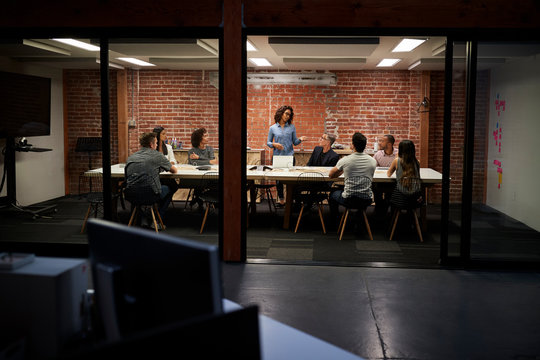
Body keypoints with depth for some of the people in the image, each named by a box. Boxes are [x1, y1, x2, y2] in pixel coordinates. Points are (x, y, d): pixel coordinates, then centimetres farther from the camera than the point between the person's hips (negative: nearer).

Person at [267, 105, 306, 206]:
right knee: (278, 179, 5)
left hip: (289, 156, 0)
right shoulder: (273, 128, 5)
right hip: (277, 156, 0)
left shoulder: (292, 127, 7)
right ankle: (281, 200, 17)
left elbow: (295, 142, 9)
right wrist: (274, 144, -13)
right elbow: (268, 142, 7)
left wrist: (300, 139, -12)